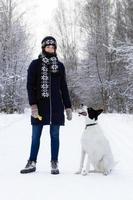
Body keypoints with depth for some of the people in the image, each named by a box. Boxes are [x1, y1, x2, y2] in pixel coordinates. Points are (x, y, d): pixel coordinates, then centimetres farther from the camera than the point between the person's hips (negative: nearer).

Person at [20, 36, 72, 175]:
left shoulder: (59, 66, 10)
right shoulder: (35, 64, 3)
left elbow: (64, 88, 12)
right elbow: (30, 85, -2)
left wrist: (68, 107, 7)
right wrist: (33, 105, -12)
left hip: (56, 106, 2)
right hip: (40, 105, -1)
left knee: (54, 135, 4)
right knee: (35, 135, 2)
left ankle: (54, 164, 9)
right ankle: (32, 163, 9)